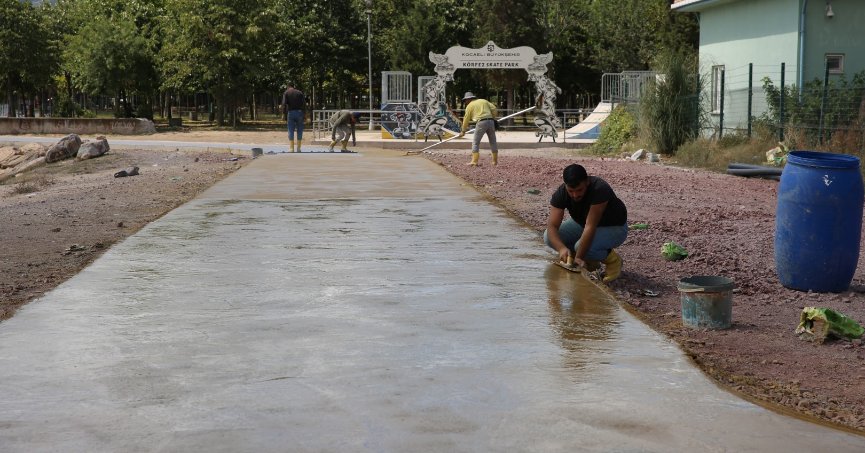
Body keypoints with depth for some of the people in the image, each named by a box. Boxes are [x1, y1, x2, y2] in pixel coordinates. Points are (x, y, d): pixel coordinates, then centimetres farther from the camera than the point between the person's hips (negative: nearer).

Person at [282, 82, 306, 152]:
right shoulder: (299, 92, 7)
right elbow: (304, 103, -2)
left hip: (290, 113, -1)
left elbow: (284, 104, -7)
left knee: (291, 131, 3)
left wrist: (285, 115, -3)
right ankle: (298, 148, 7)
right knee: (299, 131, 8)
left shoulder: (286, 93, 3)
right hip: (299, 112, 1)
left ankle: (291, 148, -1)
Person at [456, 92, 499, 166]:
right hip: (490, 121, 5)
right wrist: (493, 118, 18)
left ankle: (474, 161, -6)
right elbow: (493, 108, 9)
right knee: (493, 141, 14)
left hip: (481, 122, -5)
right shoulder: (484, 101, 21)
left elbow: (466, 119, 10)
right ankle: (495, 161, 17)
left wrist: (463, 131, 18)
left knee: (475, 142, 2)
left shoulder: (470, 106, 10)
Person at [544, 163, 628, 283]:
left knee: (581, 246, -33)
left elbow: (590, 227, -38)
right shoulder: (561, 193, -21)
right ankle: (591, 261, 4)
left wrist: (578, 257, -41)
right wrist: (562, 248, -47)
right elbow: (552, 226, -28)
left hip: (614, 227, -6)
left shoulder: (600, 190, -36)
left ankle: (612, 259, -3)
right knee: (549, 238, -14)